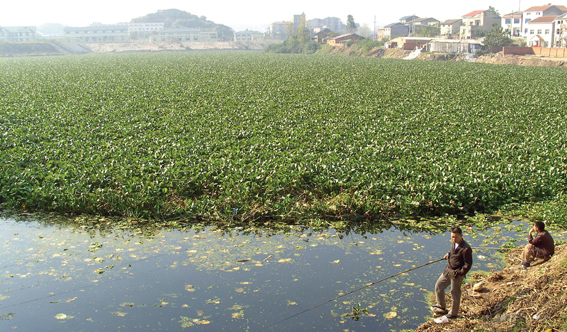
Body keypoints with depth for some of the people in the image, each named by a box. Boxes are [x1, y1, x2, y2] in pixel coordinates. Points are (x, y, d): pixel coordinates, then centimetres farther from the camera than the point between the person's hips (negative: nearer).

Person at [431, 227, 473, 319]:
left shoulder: (466, 248, -21)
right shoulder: (453, 243, 4)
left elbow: (468, 264, -17)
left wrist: (460, 273, -21)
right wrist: (449, 254, 4)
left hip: (457, 274, -9)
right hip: (448, 270, 9)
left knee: (455, 293, 4)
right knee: (438, 286, 14)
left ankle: (453, 313, 22)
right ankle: (441, 307, 30)